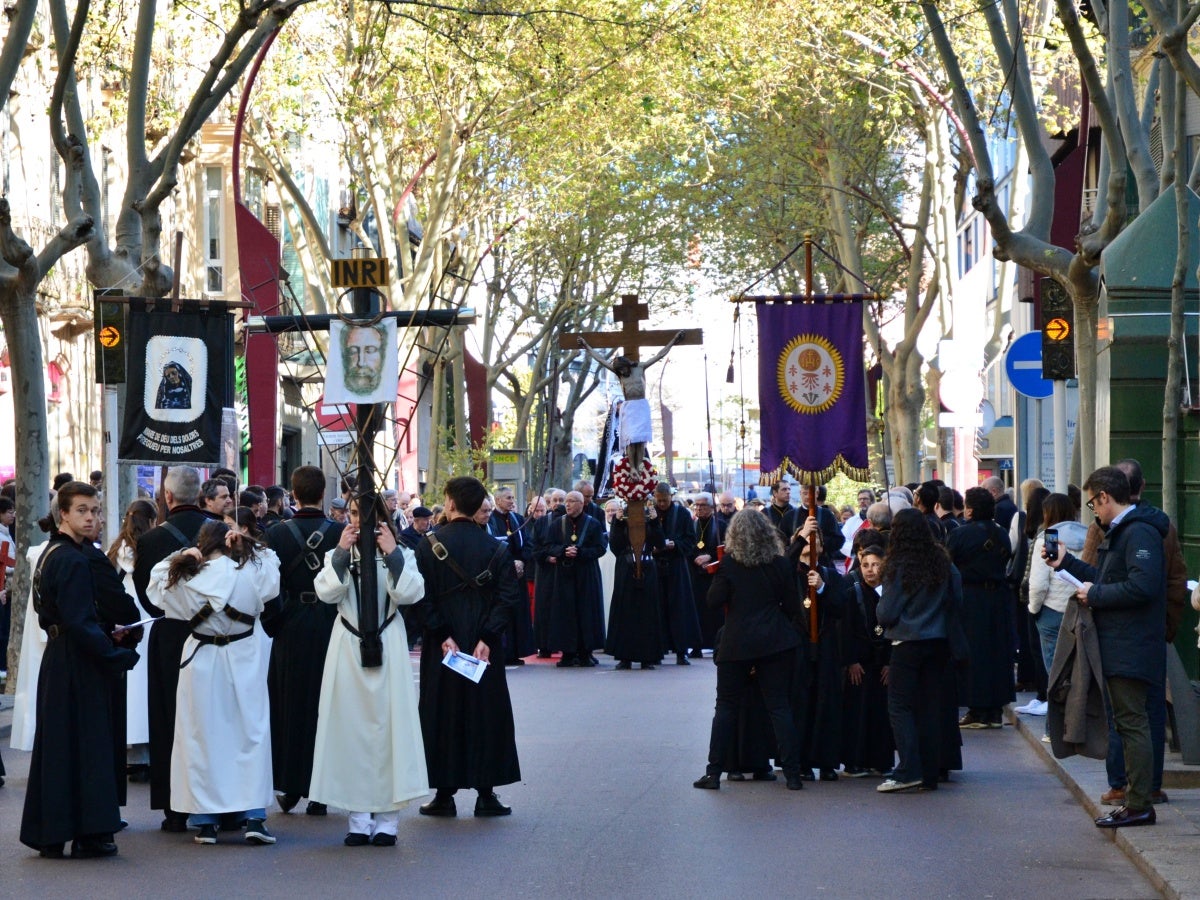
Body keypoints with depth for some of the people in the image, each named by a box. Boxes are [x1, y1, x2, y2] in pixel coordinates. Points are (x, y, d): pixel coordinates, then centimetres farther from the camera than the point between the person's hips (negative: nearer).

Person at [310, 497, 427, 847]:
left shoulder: (400, 554, 7)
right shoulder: (337, 554, 10)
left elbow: (410, 593, -9)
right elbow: (327, 593, -6)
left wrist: (392, 554, -13)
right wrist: (342, 553, -12)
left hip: (387, 647, -1)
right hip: (347, 647, 1)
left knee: (389, 724, -4)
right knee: (351, 726, 0)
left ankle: (387, 818, 0)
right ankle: (359, 818, 6)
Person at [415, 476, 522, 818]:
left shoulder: (429, 545, -5)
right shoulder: (495, 548, -1)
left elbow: (423, 596, -11)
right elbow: (507, 596, -8)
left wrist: (442, 634, -11)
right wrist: (487, 637, -11)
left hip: (441, 648, -1)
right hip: (482, 644, 1)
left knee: (442, 713, 6)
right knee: (485, 712, 8)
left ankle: (445, 794, 6)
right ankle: (486, 794, 6)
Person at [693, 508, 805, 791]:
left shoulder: (729, 564, -7)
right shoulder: (780, 564, -2)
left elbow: (715, 599, -7)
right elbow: (793, 606, 1)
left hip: (736, 643, -1)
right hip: (775, 642, 1)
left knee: (726, 705, 8)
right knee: (779, 705, 4)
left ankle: (714, 772, 6)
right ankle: (792, 773, 0)